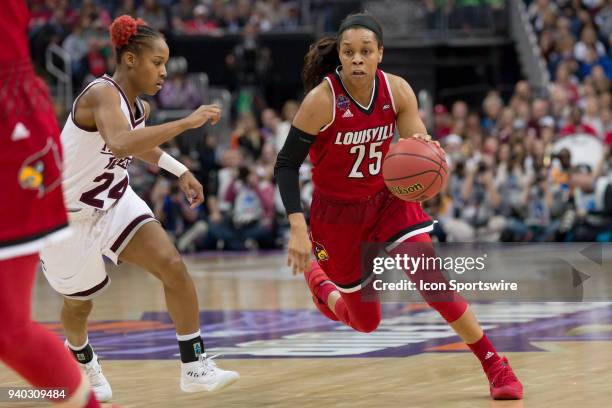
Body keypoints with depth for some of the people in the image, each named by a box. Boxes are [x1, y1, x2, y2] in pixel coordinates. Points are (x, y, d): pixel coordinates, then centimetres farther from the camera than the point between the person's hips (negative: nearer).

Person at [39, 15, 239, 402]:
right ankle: (82, 358, 49)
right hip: (68, 215, -7)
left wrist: (180, 171, 14)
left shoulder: (139, 107, -2)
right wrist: (186, 122, -49)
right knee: (80, 303, 15)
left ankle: (195, 369, -9)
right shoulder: (103, 94, -28)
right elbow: (120, 144, -50)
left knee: (173, 267, -13)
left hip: (115, 202, 7)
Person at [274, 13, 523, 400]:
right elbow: (286, 165, -19)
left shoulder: (397, 91, -14)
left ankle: (494, 364, -6)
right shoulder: (322, 100, -24)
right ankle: (315, 277, 41)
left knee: (433, 280, -18)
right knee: (365, 322, 9)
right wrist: (297, 229, -29)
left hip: (387, 199, 2)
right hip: (338, 212, -2)